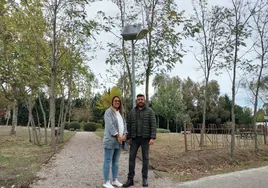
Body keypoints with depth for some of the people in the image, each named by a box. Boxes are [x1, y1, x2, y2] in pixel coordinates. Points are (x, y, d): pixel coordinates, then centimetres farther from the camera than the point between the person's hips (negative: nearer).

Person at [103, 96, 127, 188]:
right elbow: (110, 125, -15)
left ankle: (115, 180, 23)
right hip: (110, 140, -7)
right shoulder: (108, 111, -6)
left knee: (116, 161, 14)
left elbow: (124, 124, 12)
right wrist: (117, 136, -16)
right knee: (108, 161, 0)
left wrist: (124, 134, -4)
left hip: (119, 141, 7)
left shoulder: (121, 113, 17)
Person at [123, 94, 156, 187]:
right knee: (132, 157, 0)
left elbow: (153, 125, -9)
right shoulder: (133, 111, 6)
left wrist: (152, 138, -18)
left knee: (145, 158, 3)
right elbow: (129, 125, 8)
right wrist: (128, 137, 5)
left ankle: (145, 179, 16)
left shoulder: (150, 111, -4)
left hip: (145, 138, -2)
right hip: (135, 138, 3)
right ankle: (130, 179, 8)